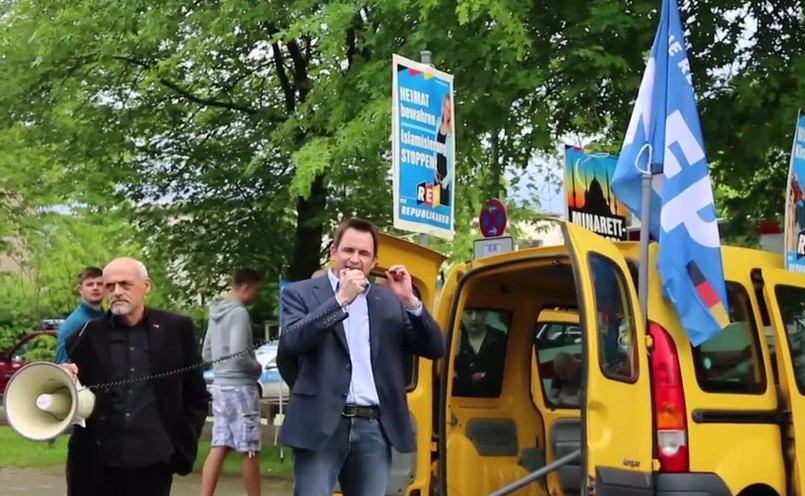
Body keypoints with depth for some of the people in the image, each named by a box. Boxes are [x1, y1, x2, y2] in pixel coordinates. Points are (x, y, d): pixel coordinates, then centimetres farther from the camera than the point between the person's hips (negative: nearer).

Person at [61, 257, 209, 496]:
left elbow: (196, 395, 9)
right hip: (94, 463, 1)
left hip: (152, 463, 0)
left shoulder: (176, 329, 3)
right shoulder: (87, 335, 3)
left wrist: (184, 443, 1)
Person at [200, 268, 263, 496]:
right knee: (249, 451, 2)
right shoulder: (239, 313, -14)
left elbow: (206, 354, 19)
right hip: (240, 387, -8)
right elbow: (239, 354, -22)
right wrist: (256, 367, -6)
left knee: (219, 448, 6)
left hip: (221, 385, 8)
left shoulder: (215, 314, 13)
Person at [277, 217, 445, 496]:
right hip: (322, 426, -3)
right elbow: (290, 344, -12)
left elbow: (435, 350, 10)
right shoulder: (302, 293, 5)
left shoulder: (389, 301, 14)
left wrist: (410, 301, -4)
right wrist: (341, 299, -14)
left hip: (375, 428, 3)